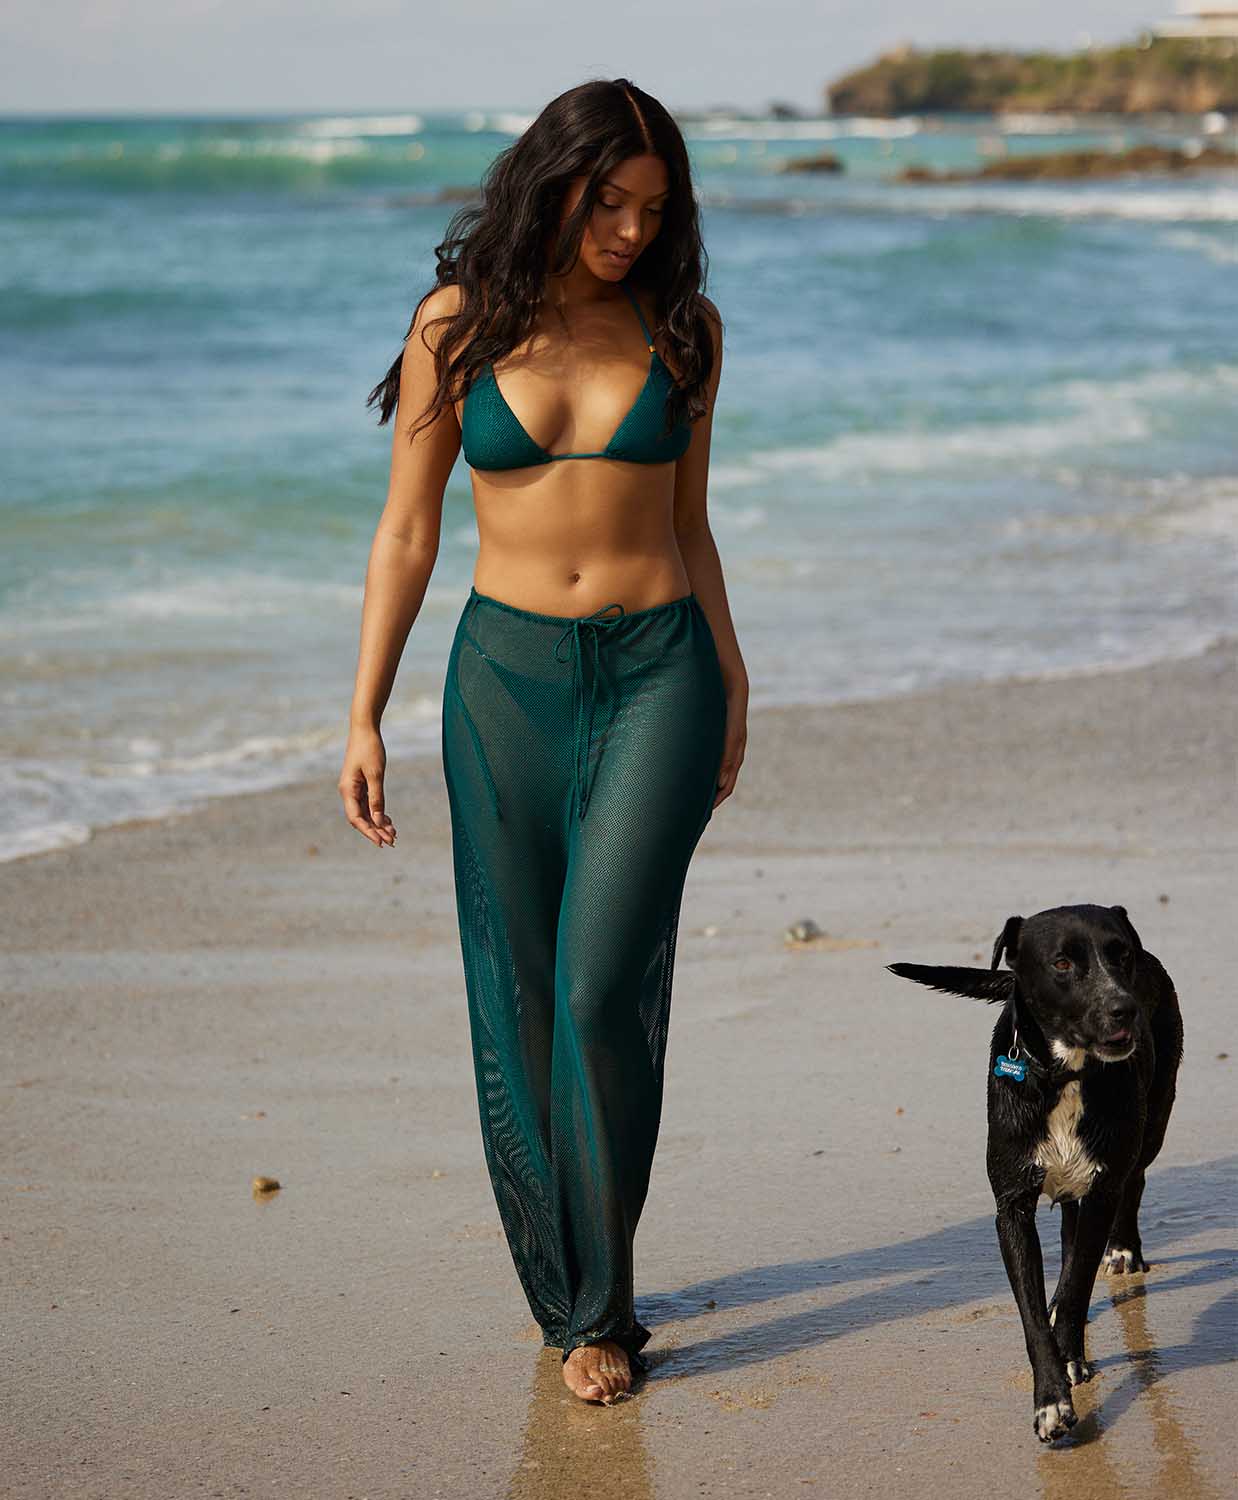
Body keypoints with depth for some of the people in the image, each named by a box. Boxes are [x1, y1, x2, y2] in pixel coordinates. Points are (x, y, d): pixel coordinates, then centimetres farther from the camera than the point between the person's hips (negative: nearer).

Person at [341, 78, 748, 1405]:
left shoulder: (680, 328, 4)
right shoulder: (459, 326, 0)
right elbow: (406, 534, 2)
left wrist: (732, 679, 9)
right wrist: (363, 719, -1)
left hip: (657, 670, -1)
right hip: (508, 675, 1)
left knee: (604, 986, -12)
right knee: (517, 998, 5)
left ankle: (599, 1303, 1)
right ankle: (561, 1293, 21)